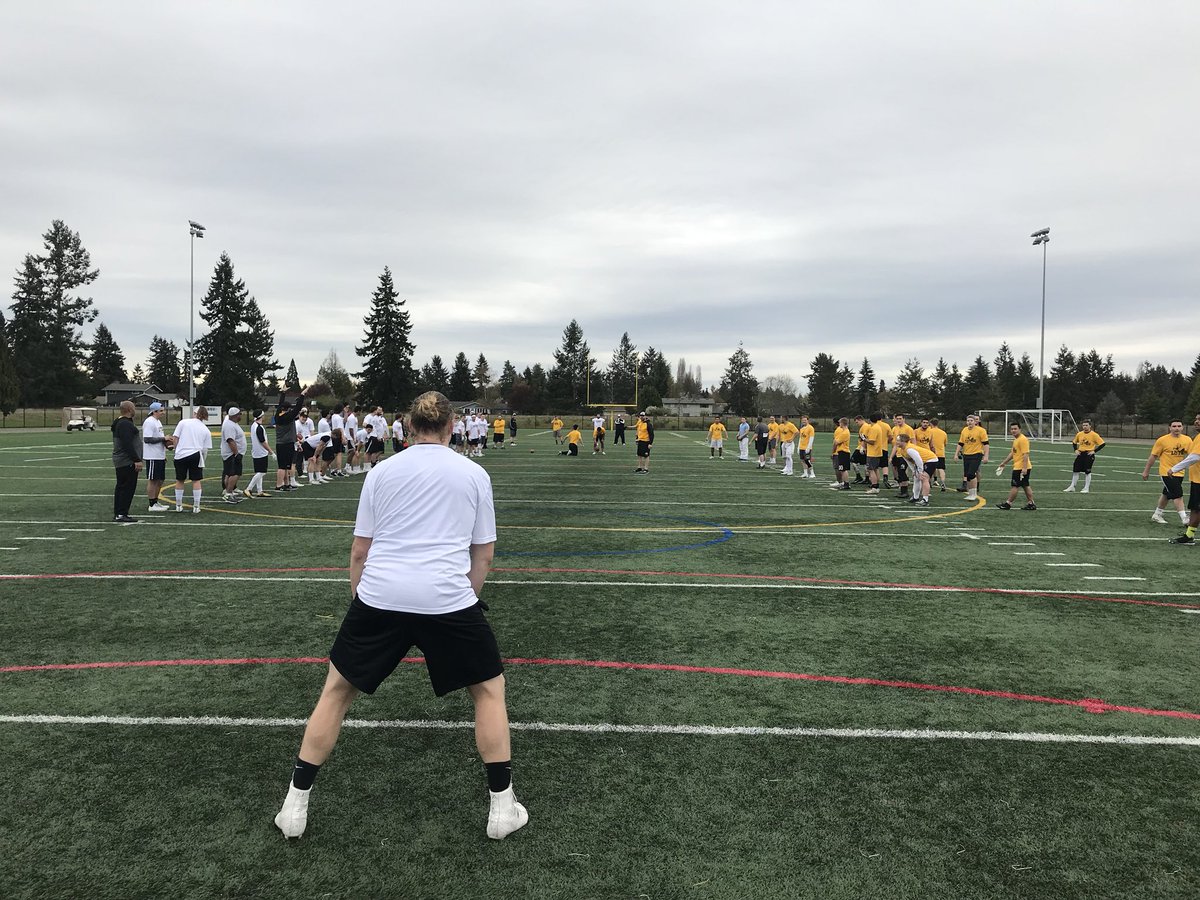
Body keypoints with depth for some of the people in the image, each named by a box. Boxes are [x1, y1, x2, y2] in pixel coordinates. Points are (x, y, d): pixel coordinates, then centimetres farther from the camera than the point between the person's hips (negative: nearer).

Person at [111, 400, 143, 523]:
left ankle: (117, 513, 19)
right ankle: (121, 514, -8)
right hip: (127, 462, -11)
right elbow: (128, 444, -24)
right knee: (128, 488, -8)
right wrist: (137, 460, -24)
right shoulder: (125, 424, -17)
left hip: (119, 461, 11)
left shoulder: (118, 422, 18)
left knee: (121, 487, 14)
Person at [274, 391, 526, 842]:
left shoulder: (382, 471, 9)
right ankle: (502, 807, 19)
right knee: (490, 688, 19)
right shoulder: (475, 474, 8)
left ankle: (295, 804, 26)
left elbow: (359, 551, 11)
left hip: (379, 596, 1)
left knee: (337, 690, 22)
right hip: (449, 599, -1)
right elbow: (484, 553, 9)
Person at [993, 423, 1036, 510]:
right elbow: (1012, 453, 26)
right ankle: (1031, 503, 15)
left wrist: (1024, 468, -27)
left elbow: (1025, 454, -22)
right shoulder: (1016, 440, 16)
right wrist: (1004, 463, 27)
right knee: (1025, 486, 12)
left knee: (1014, 486, -3)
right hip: (1018, 467, 10)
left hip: (1021, 468, -10)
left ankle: (1008, 503, 3)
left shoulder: (1023, 439, -16)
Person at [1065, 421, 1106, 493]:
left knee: (1087, 472, -1)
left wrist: (1094, 451, -14)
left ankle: (1086, 488, 8)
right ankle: (1072, 487, 13)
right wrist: (1076, 450, 7)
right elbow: (1074, 442, 22)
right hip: (1080, 454, 5)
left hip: (1089, 455, -5)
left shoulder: (1094, 435, -8)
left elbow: (1102, 444, -9)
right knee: (1075, 471, 4)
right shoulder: (1079, 434, 6)